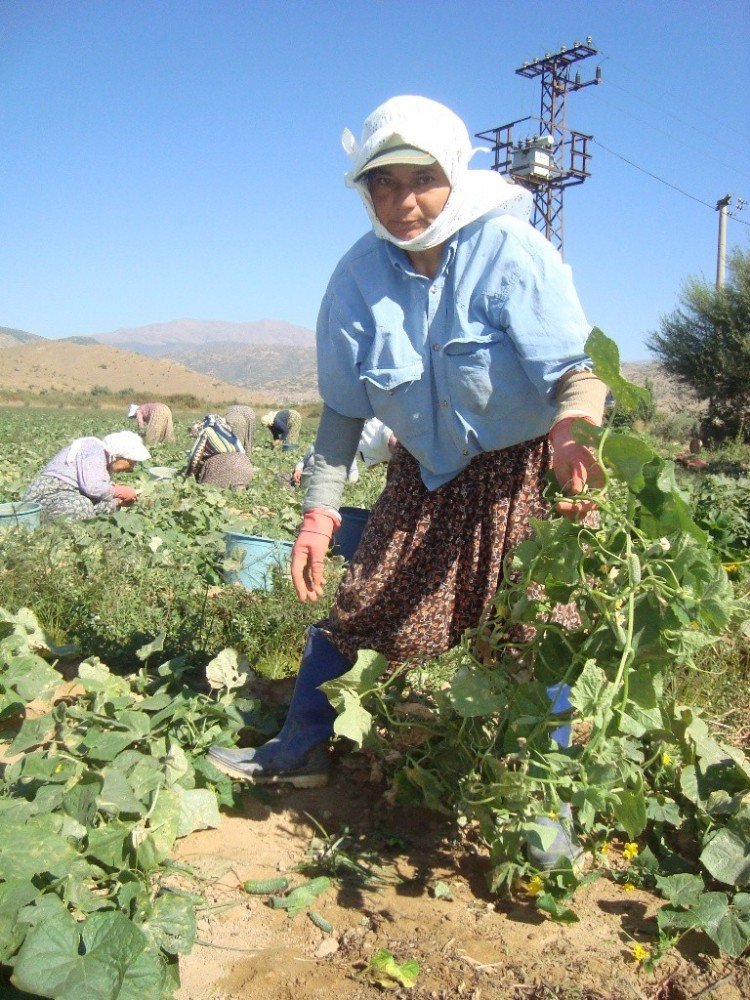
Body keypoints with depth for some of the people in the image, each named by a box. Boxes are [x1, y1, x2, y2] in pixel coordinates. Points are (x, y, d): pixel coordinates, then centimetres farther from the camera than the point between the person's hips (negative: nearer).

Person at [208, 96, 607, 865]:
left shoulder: (511, 252, -20)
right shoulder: (360, 275, -8)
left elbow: (577, 369, -23)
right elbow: (344, 408, -3)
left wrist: (571, 433, -47)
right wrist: (318, 510, -10)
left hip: (521, 473, -3)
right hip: (426, 473, 4)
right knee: (353, 605, 6)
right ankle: (301, 749, 29)